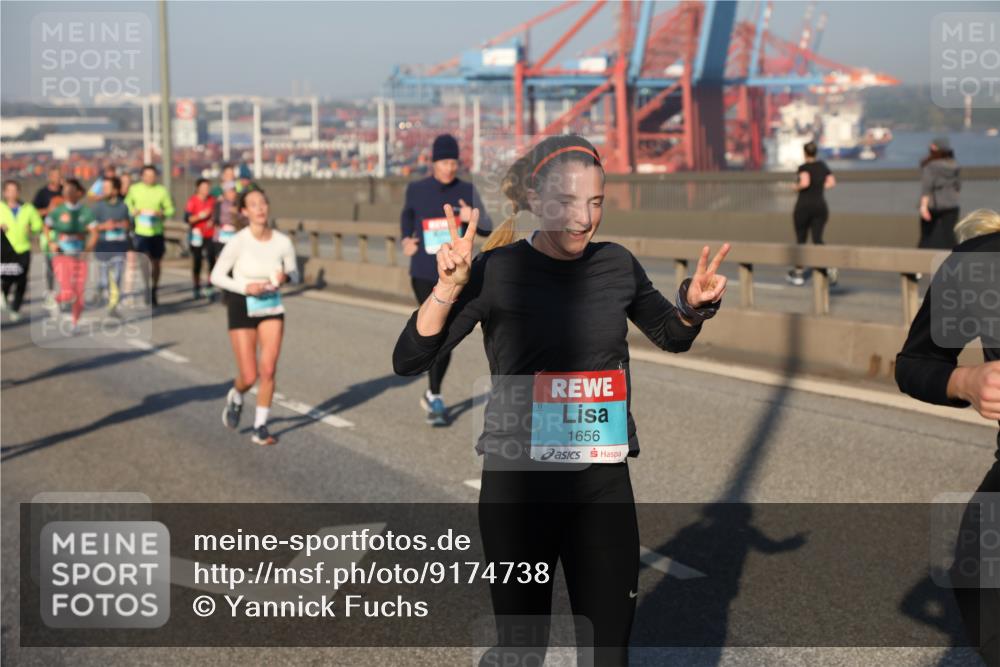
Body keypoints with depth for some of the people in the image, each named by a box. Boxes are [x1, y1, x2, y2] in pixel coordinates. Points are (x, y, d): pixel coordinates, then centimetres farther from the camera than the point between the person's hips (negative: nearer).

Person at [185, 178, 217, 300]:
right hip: (197, 235, -2)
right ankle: (197, 288, 16)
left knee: (211, 260, -10)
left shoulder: (212, 200, 6)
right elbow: (187, 218, -11)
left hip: (210, 236, 2)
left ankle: (210, 288, -5)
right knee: (197, 262, 6)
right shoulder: (193, 201, -5)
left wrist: (212, 221, -2)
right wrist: (201, 215, -20)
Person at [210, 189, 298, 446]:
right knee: (249, 377, -3)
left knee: (268, 370, -8)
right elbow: (216, 276, -10)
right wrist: (245, 287, -24)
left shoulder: (283, 242, -9)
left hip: (272, 307, 2)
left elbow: (294, 273, 7)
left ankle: (260, 427, 9)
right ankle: (236, 397, 34)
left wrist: (285, 277, -16)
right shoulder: (238, 241, -17)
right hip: (242, 308, -2)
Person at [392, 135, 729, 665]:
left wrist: (694, 304, -3)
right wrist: (449, 287, -23)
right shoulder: (498, 270, -10)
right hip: (517, 484, -3)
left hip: (604, 483, 3)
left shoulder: (617, 265, 1)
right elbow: (409, 360, -10)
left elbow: (672, 338, 18)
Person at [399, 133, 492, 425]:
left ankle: (431, 395, 28)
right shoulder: (416, 190, -2)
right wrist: (406, 240, 3)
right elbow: (407, 215, 20)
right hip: (424, 274, -2)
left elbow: (487, 229, -4)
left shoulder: (466, 191, -1)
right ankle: (436, 399, 1)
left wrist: (473, 218, -25)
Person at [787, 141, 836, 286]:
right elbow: (832, 182, 6)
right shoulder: (823, 165, 7)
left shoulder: (804, 167, -10)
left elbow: (805, 182, -26)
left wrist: (797, 186, -7)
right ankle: (830, 267, -24)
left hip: (804, 205, -4)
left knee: (801, 240, 9)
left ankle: (798, 273, 18)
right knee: (817, 239, 2)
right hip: (820, 205, 4)